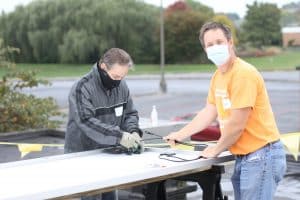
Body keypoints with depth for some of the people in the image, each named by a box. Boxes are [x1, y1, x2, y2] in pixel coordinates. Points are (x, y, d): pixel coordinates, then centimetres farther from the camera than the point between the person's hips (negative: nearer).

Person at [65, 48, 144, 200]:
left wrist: (133, 132, -15)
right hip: (82, 154, -6)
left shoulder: (121, 85, 2)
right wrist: (119, 136, -37)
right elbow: (86, 122, -30)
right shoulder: (82, 88, -20)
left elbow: (130, 113, 8)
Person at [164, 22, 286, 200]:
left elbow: (236, 125, -19)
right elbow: (208, 113, 20)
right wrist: (180, 135, 20)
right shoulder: (217, 76, 10)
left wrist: (216, 150, -5)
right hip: (243, 157, 8)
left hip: (262, 155, -8)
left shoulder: (243, 74, -19)